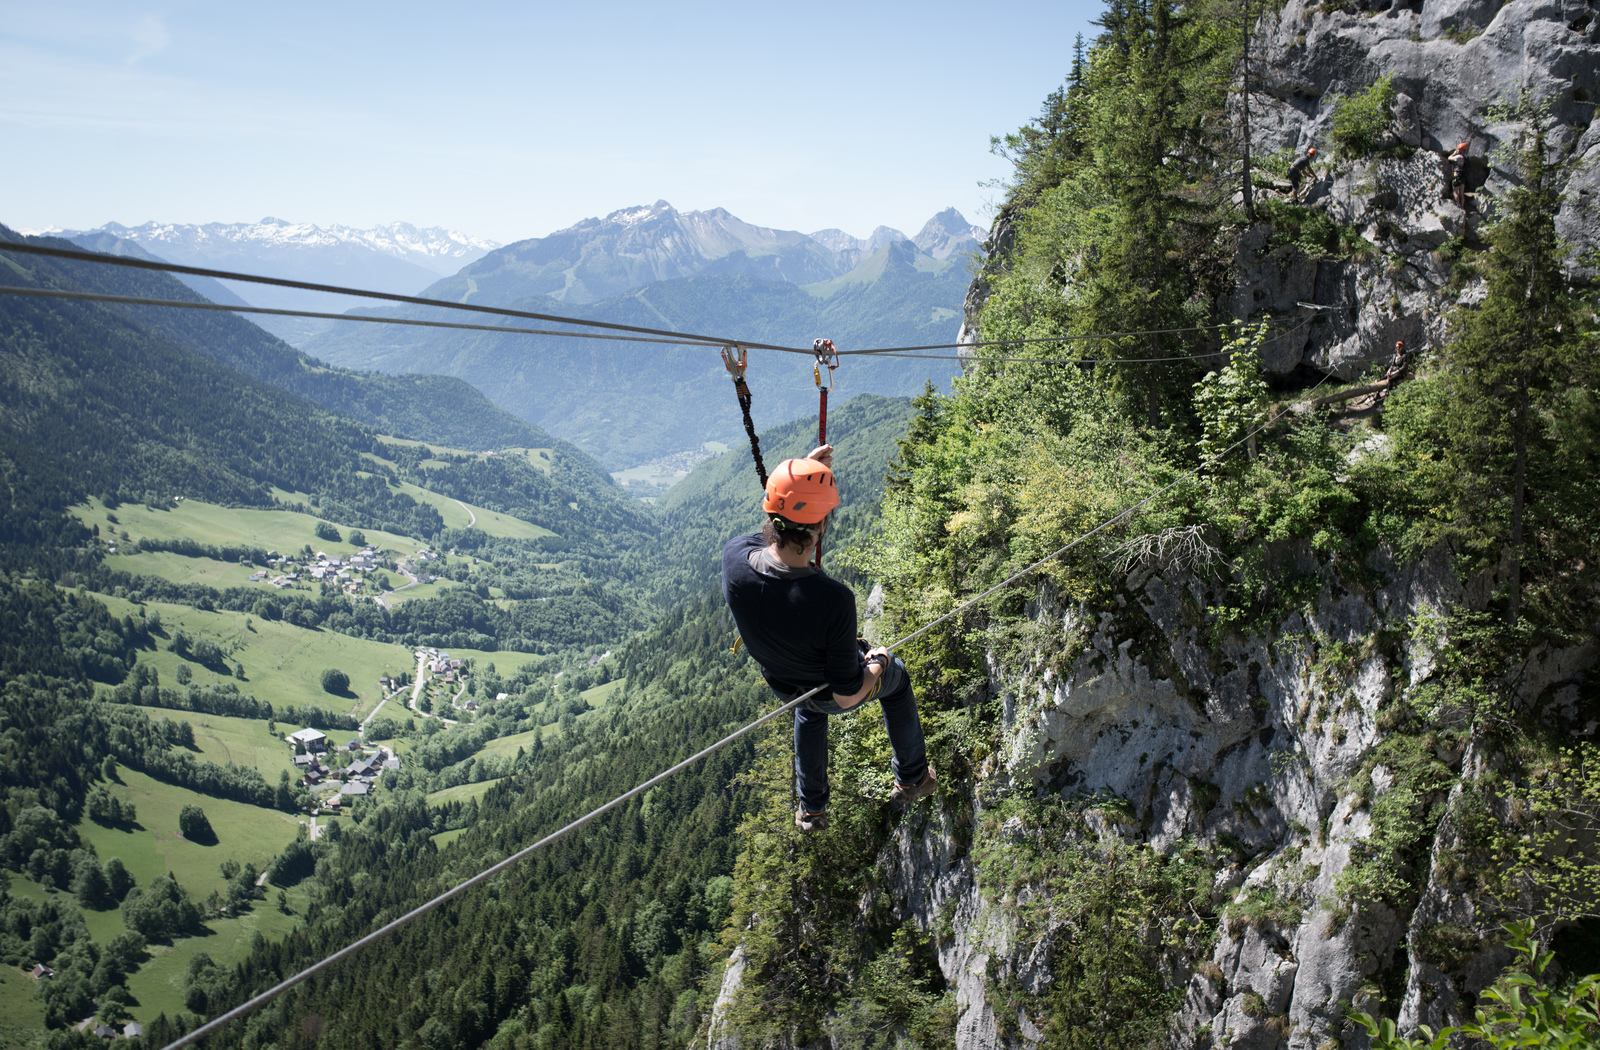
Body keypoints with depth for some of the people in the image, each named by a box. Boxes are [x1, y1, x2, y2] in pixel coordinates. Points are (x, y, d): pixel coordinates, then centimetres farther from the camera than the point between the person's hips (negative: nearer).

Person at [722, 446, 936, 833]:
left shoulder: (734, 557, -33)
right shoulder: (834, 600, -46)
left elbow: (769, 529, -4)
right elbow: (847, 695, -31)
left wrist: (801, 477, 0)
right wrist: (877, 662, -11)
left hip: (783, 684, 4)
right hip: (837, 693, -3)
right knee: (896, 676, 32)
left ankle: (811, 810, 55)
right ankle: (913, 778, 52)